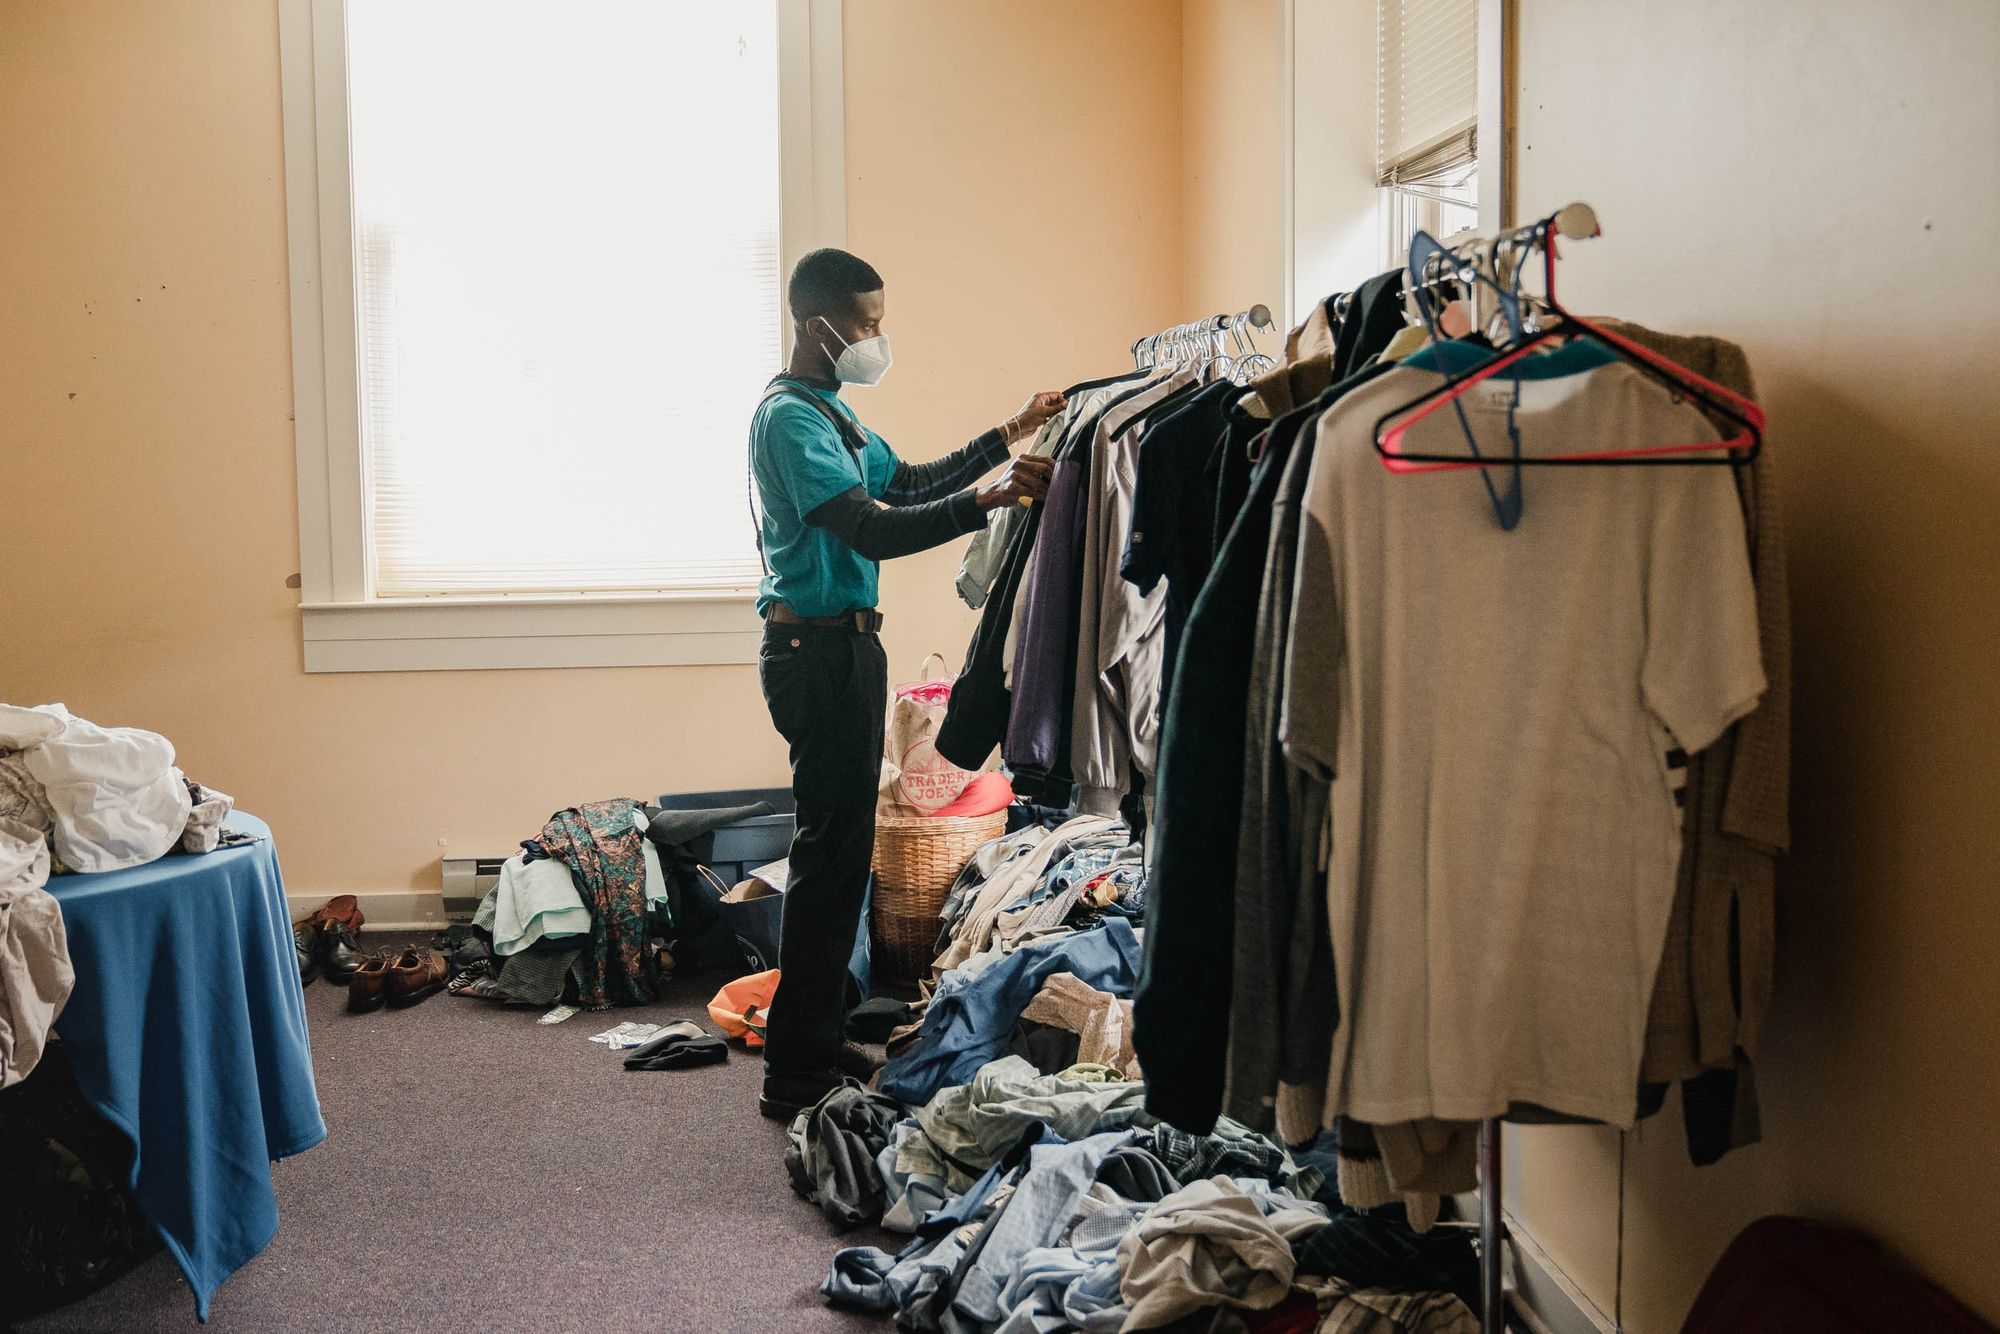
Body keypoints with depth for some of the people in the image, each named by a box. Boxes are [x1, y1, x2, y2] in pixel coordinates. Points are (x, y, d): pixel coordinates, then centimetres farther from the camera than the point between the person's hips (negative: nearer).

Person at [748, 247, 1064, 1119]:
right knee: (831, 849, -8)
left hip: (842, 645, 11)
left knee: (839, 845, 15)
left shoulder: (830, 410, 18)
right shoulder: (790, 416, -16)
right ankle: (795, 1073, 0)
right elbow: (870, 530, -27)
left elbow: (908, 483, 26)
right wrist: (985, 502, -37)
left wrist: (1006, 438, 19)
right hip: (817, 649, -11)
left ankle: (819, 1039, 26)